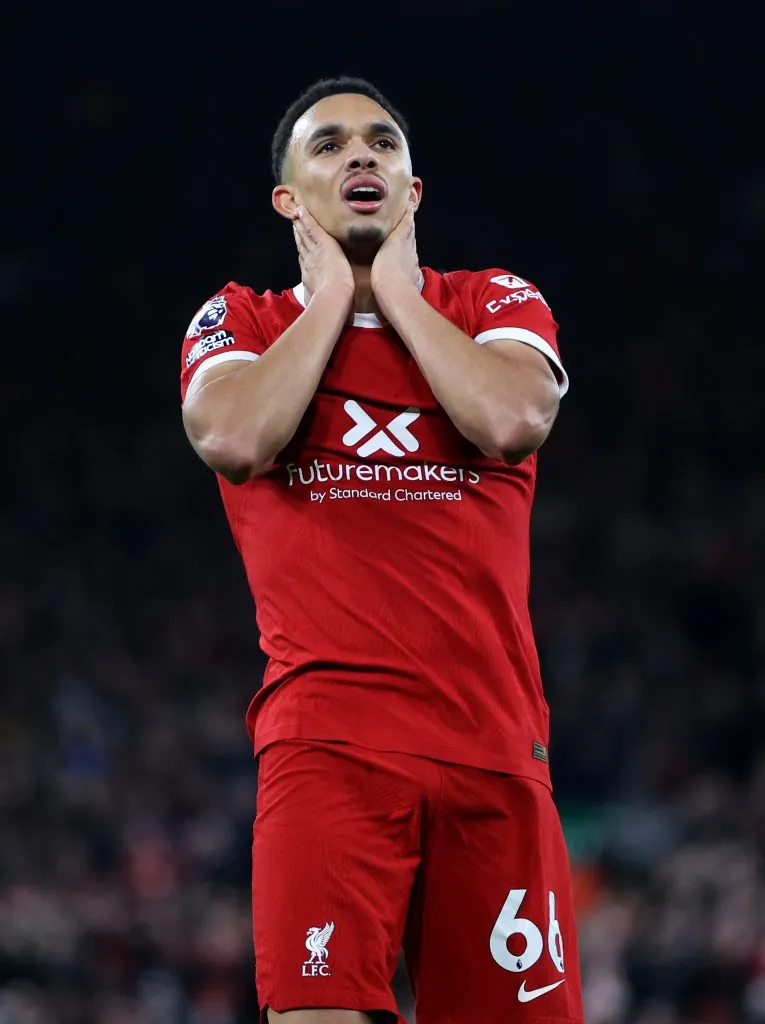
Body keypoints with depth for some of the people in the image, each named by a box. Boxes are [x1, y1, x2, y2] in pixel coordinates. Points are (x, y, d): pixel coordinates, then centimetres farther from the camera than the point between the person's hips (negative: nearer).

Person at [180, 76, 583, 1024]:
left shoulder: (495, 305, 13)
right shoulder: (240, 324, 12)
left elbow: (510, 420, -10)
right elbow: (234, 438, -11)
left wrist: (395, 285, 2)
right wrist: (332, 295, 1)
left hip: (491, 739, 2)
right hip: (324, 734, -2)